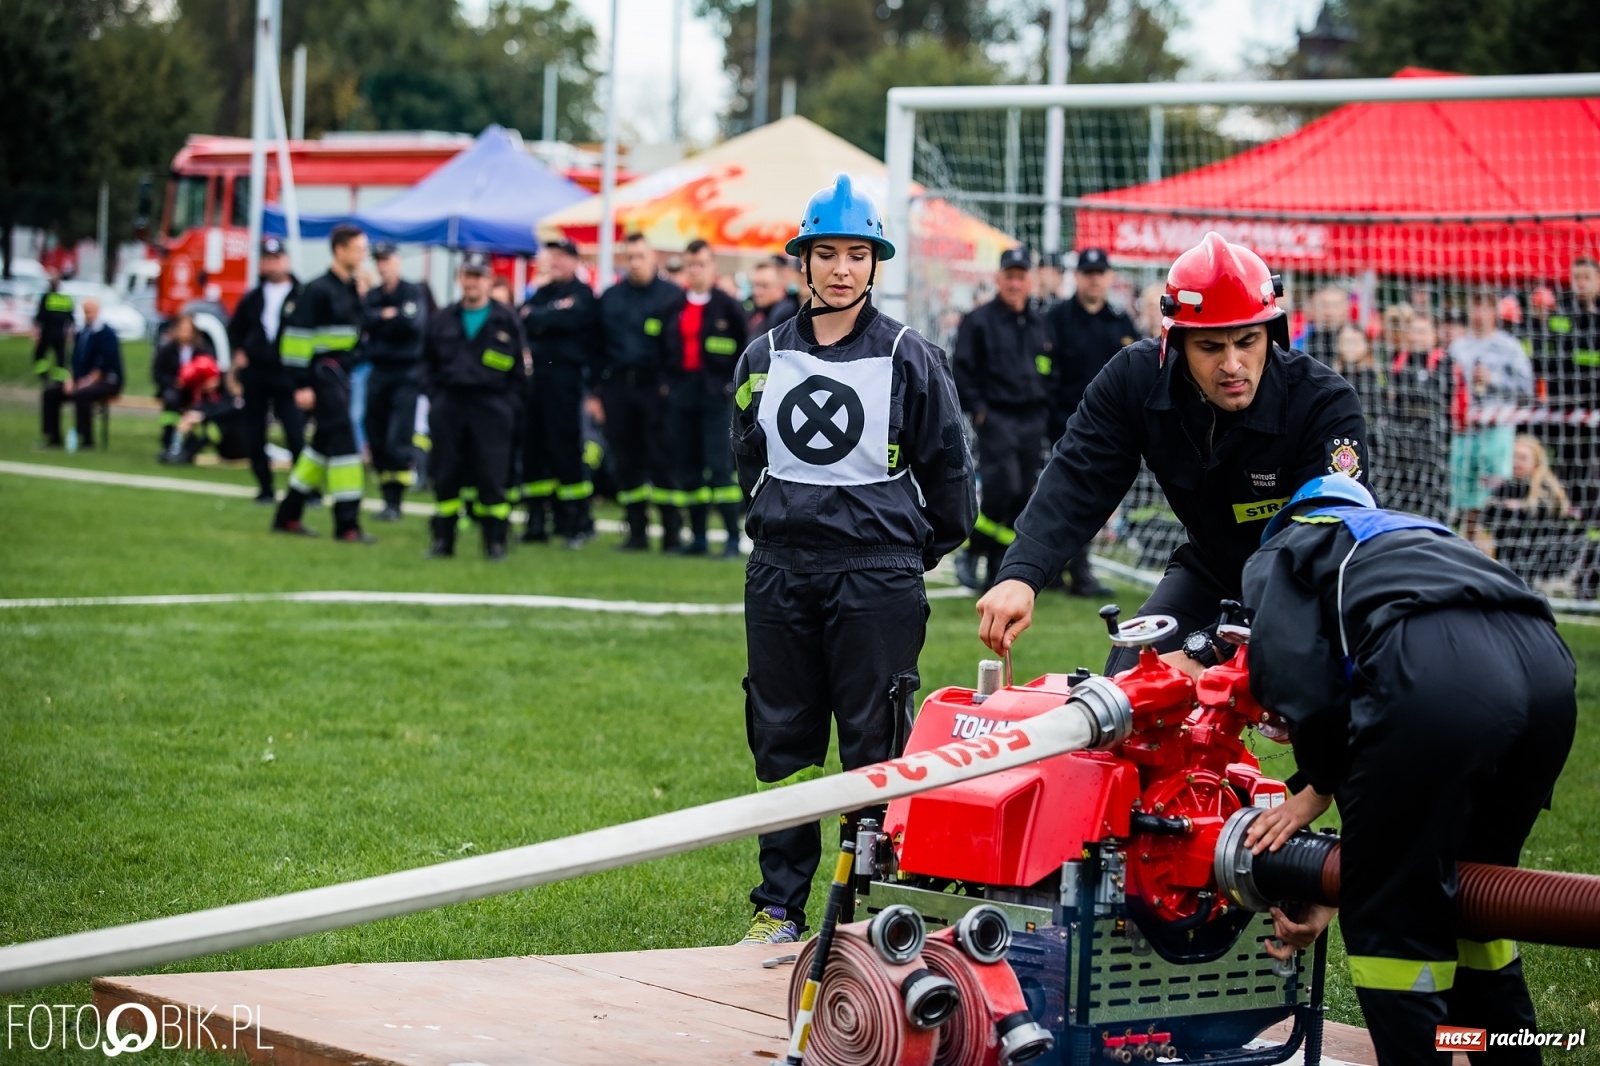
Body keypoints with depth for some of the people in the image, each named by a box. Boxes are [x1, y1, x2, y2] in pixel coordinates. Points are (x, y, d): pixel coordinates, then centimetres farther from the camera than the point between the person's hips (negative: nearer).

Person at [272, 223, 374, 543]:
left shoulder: (351, 289, 14)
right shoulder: (319, 291, -13)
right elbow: (297, 335, -16)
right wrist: (301, 384, -18)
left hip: (340, 375, 10)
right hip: (323, 375, -10)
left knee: (324, 443, 14)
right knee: (343, 442, -10)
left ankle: (288, 516, 23)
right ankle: (347, 525, -7)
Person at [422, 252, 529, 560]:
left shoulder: (507, 320, 3)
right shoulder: (443, 320, 11)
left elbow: (519, 367, 5)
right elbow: (428, 363, 18)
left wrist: (508, 403, -3)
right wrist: (434, 398, 7)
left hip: (491, 407, -3)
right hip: (449, 405, 3)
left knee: (492, 477, -5)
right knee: (445, 476, 4)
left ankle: (495, 541, 2)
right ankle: (443, 540, 11)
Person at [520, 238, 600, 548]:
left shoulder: (582, 294, 2)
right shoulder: (539, 293, 21)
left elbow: (569, 320, -15)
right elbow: (522, 321, 6)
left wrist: (536, 318, -2)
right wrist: (549, 320, -9)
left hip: (563, 375, -6)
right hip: (533, 373, 6)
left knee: (564, 446, -9)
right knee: (532, 446, 4)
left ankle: (579, 520, -4)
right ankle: (536, 519, 10)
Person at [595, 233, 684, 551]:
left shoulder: (673, 296, 0)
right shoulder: (610, 298, 13)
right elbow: (598, 346, 14)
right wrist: (596, 392, 9)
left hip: (656, 387, -4)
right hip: (617, 387, 4)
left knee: (662, 459, -5)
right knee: (626, 462, 6)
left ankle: (673, 532, 0)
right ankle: (637, 532, 12)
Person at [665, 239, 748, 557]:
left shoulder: (728, 306, -2)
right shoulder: (675, 307, 12)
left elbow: (745, 346, -1)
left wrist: (734, 382, -7)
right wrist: (668, 381, 9)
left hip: (716, 392, -5)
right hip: (682, 391, 5)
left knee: (719, 465, -10)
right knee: (688, 466, 6)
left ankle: (733, 537, -7)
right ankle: (698, 537, 13)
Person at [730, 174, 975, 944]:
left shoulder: (911, 359, -2)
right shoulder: (764, 358, 8)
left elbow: (948, 468, 5)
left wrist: (923, 549, 12)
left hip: (878, 579, -4)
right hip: (780, 574, 4)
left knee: (876, 747, -2)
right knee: (782, 743, 8)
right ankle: (779, 904, 16)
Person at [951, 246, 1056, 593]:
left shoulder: (1041, 325, 14)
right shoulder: (979, 321, -2)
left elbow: (1053, 371, 21)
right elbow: (961, 369, -4)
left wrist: (1045, 408, 8)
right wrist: (976, 409, -10)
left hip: (1032, 422, 5)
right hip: (995, 418, -5)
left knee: (1021, 497, 3)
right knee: (1002, 489, -18)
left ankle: (997, 573, 10)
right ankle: (971, 553, 0)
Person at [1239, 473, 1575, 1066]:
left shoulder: (1280, 553, 28)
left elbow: (1300, 680, 6)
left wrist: (1319, 785, 24)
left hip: (1435, 675, -7)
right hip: (1544, 661, 7)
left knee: (1388, 922, 6)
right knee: (1465, 900, 26)